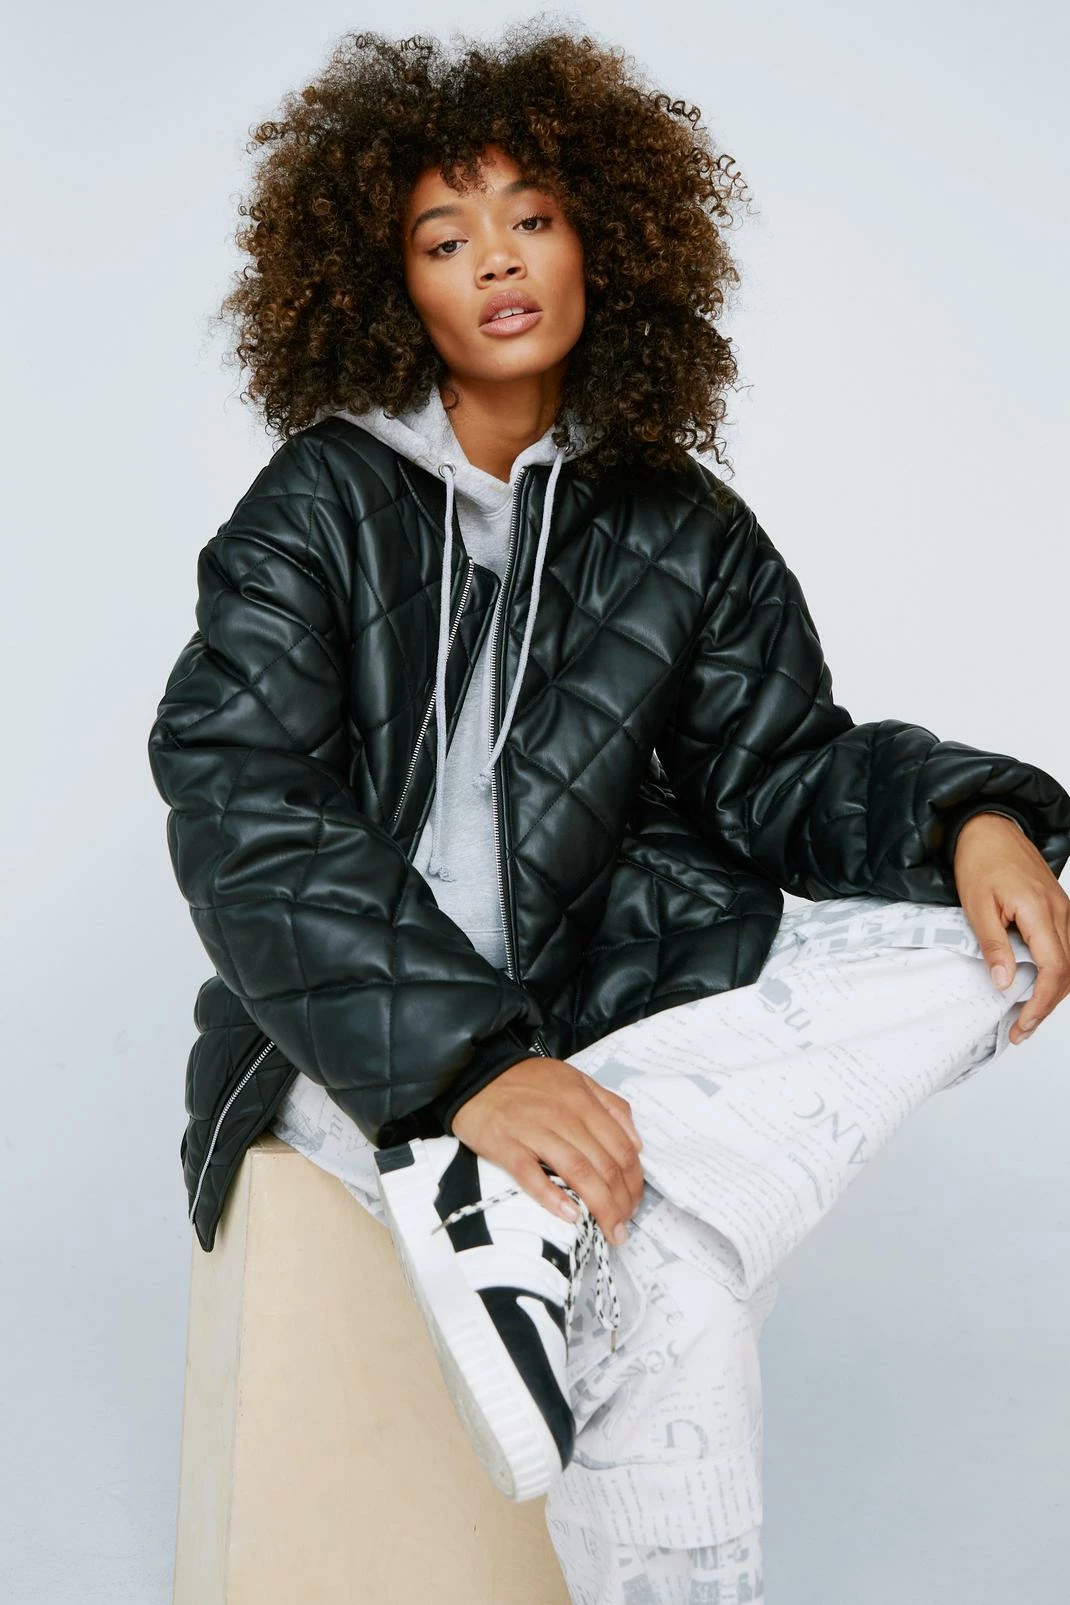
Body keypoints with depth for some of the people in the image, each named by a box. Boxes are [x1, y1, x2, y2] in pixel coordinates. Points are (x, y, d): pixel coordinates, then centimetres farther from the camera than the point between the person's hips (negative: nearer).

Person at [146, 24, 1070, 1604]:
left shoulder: (685, 532, 8)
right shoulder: (320, 507, -2)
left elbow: (781, 768, 8)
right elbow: (240, 808, -13)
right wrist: (466, 1062, -26)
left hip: (599, 1004, 5)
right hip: (362, 1040, -5)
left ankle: (527, 1208, -28)